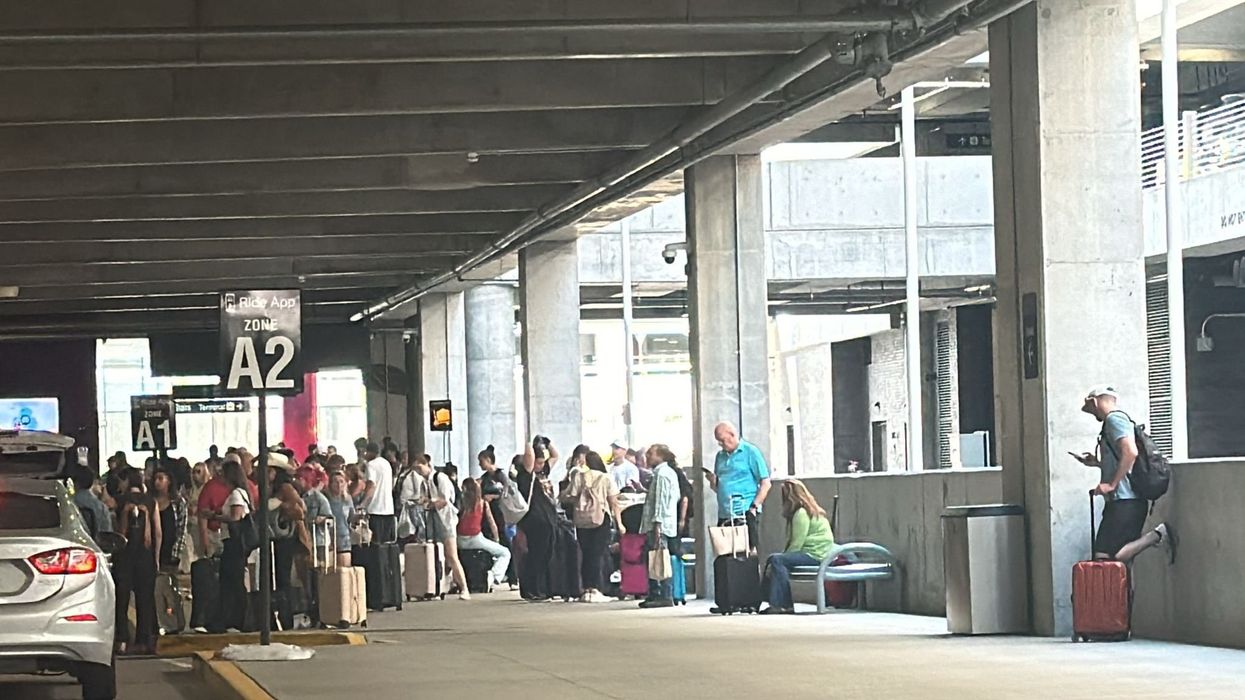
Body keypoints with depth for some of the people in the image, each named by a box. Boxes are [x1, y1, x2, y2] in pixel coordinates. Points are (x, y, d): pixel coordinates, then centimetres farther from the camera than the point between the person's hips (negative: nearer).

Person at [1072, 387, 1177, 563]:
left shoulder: (1114, 418, -8)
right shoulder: (1114, 420, 21)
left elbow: (1130, 452, -22)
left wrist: (1111, 484, -19)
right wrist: (1097, 462, 25)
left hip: (1125, 502, -9)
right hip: (1122, 502, 9)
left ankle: (1157, 536, -11)